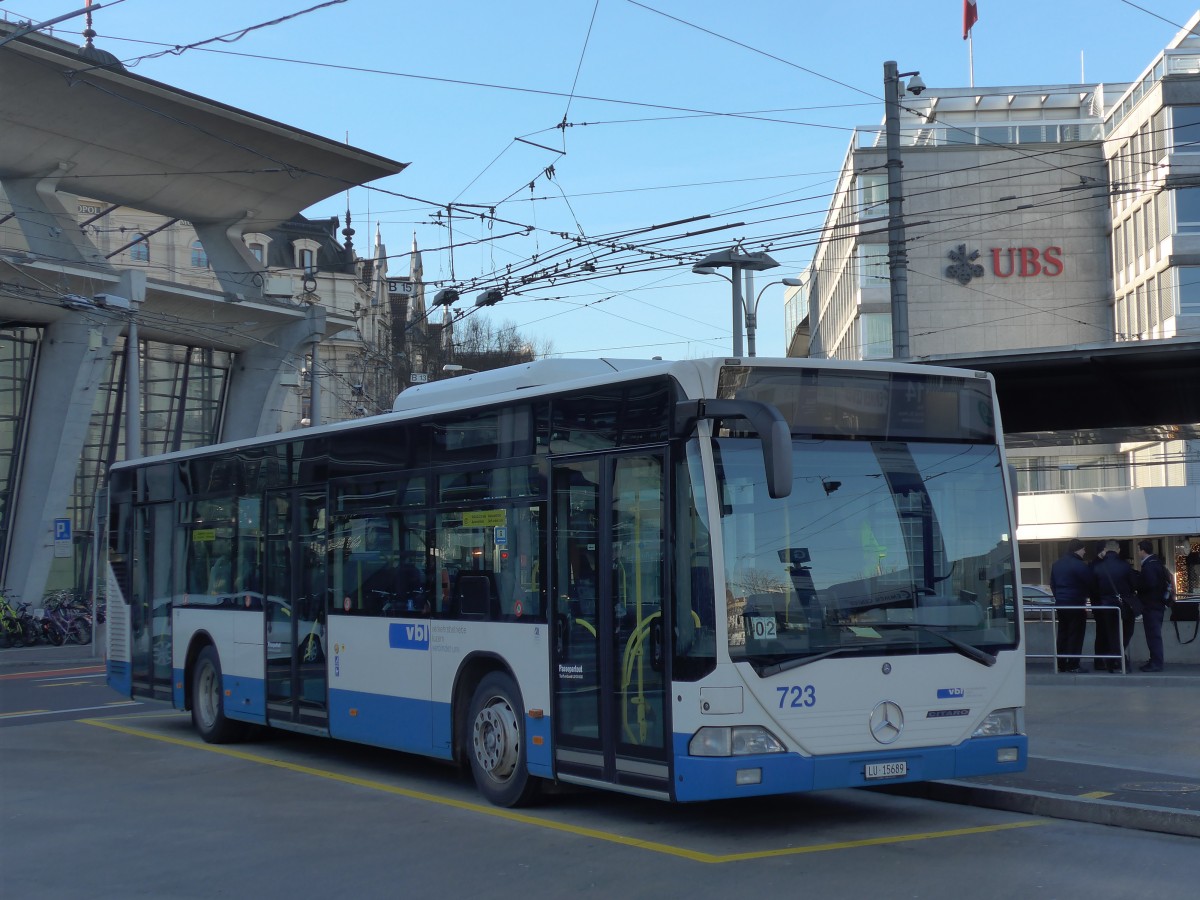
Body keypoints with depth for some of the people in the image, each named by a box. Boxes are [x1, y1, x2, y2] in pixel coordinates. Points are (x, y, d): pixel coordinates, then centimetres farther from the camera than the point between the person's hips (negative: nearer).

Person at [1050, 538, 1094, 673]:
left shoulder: (1056, 565, 10)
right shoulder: (1080, 566, -14)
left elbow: (1052, 585, 15)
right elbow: (1090, 584, -11)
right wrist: (1088, 596, 6)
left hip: (1060, 604, 7)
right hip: (1076, 605, -7)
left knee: (1062, 634, 12)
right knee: (1075, 635, -3)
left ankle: (1061, 664, 14)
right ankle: (1073, 665, -4)